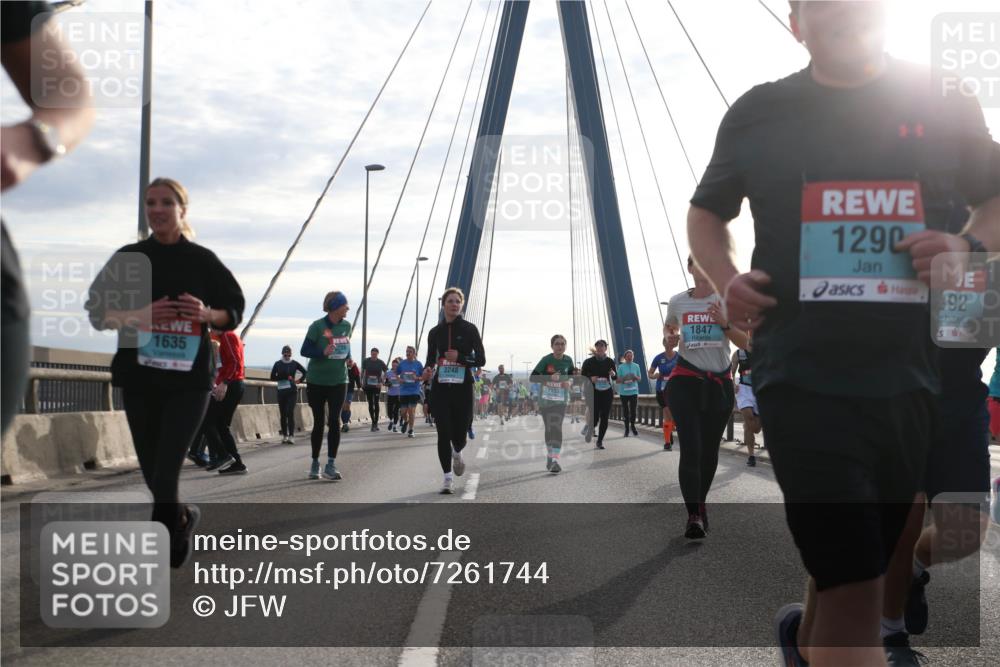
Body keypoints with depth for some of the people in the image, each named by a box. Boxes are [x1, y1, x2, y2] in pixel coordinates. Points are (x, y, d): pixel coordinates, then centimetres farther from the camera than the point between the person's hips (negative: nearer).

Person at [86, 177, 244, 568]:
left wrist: (207, 314, -15)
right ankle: (181, 519, 42)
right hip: (138, 378, 3)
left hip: (188, 379, -3)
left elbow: (234, 310, 7)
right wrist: (142, 314, -15)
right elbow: (99, 312, 3)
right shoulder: (127, 259, 5)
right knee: (152, 473, 12)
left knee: (164, 476, -12)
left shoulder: (202, 260, 1)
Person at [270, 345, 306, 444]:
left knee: (290, 413, -12)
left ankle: (290, 436, -15)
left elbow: (305, 372, 13)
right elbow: (272, 377, -3)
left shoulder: (294, 363, 3)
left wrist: (299, 380, 1)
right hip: (281, 391, 2)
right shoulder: (278, 364, 3)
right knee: (283, 414, 6)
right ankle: (284, 436, 14)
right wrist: (285, 377, -11)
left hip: (292, 391, -2)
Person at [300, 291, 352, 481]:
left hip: (338, 381, 3)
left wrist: (348, 357, 1)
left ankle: (331, 464, -6)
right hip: (317, 381, -3)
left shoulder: (346, 326, 2)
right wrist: (323, 352, -26)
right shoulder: (318, 326, -11)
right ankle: (315, 463, 21)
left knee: (334, 421, -7)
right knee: (319, 423, 6)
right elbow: (304, 350, -10)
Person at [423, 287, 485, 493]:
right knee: (444, 433, -6)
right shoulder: (435, 332, 8)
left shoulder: (469, 329, 0)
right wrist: (427, 369, -7)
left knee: (459, 436, 2)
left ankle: (457, 453, 39)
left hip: (462, 388, -2)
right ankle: (448, 476, 5)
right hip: (441, 388, 2)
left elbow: (481, 360, -2)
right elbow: (430, 358, 15)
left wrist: (459, 357, -17)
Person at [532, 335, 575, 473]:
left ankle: (555, 460, -16)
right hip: (546, 398, -1)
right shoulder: (546, 360, -12)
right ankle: (550, 456, 30)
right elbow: (534, 376, -14)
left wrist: (568, 382, -5)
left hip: (561, 399, 1)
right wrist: (550, 378, -28)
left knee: (556, 428, -13)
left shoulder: (568, 360, -2)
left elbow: (571, 373, 17)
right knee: (549, 428, 11)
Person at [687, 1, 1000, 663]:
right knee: (854, 589, -10)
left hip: (909, 379, 3)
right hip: (803, 378, -3)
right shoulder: (758, 113, 5)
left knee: (851, 567, 20)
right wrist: (726, 279, -4)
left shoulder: (945, 104, 6)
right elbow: (706, 213, 17)